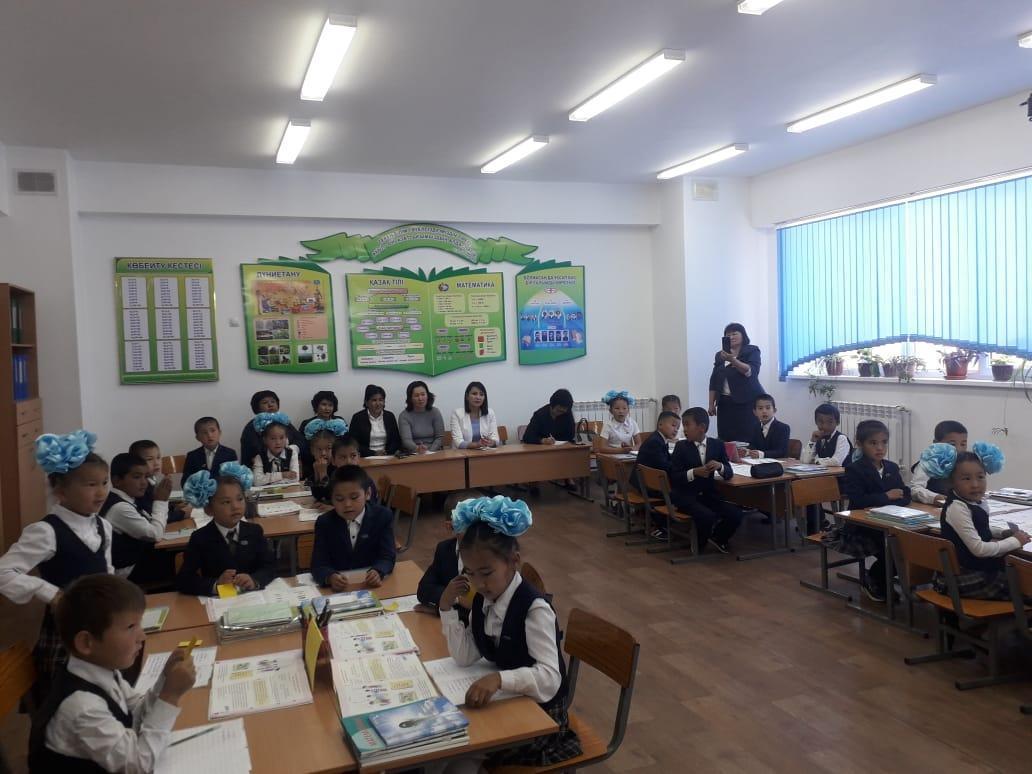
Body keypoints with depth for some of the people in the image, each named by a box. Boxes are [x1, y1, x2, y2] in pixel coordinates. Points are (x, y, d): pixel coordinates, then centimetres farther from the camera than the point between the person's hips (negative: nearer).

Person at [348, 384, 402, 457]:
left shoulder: (390, 416, 12)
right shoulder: (358, 418, 2)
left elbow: (397, 441, 11)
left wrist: (387, 452, -7)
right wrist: (374, 453, -12)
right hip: (366, 459, -2)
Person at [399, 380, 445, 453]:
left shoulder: (435, 412, 8)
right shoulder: (404, 416, 0)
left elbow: (440, 437, 3)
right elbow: (406, 440, -12)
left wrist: (430, 452, -13)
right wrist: (417, 449, -32)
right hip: (412, 456, -1)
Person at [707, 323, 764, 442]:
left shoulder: (752, 351, 2)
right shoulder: (720, 355, 14)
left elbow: (751, 372, -15)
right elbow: (714, 381, 14)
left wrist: (732, 360, -27)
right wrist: (711, 404, 8)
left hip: (747, 402, -4)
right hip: (725, 403, 4)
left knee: (748, 438, -11)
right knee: (725, 439, -4)